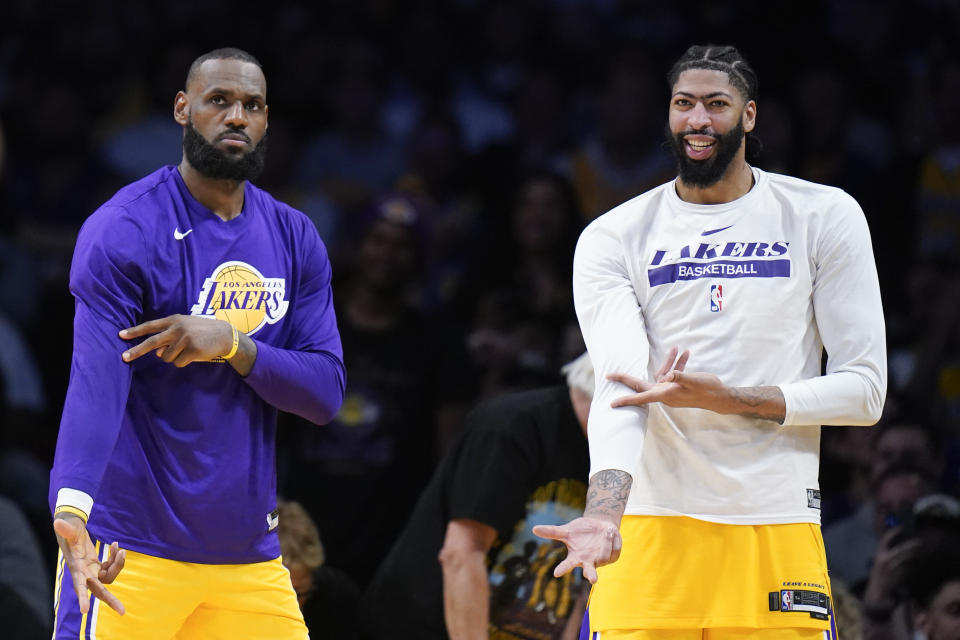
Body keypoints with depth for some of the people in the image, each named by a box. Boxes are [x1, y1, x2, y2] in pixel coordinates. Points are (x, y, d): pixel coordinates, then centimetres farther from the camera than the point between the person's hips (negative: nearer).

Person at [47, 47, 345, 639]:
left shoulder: (296, 241, 9)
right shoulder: (122, 233, -9)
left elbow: (326, 394, 3)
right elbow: (96, 383, -21)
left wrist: (232, 345, -16)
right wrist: (71, 511, -38)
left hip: (250, 556, 6)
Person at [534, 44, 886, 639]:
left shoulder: (825, 217, 4)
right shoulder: (611, 238, 4)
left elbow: (865, 390, 1)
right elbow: (619, 389, -10)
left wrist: (720, 397, -12)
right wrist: (606, 511, -28)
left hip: (776, 533, 0)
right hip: (648, 534, 0)